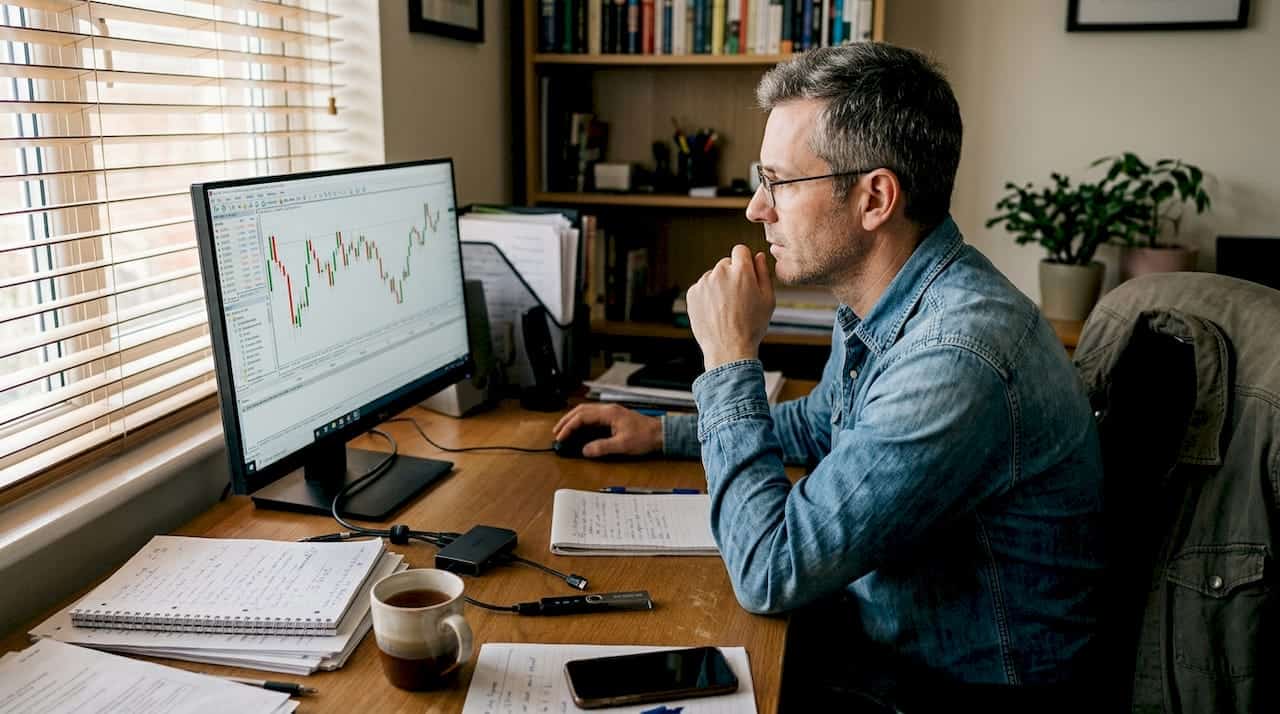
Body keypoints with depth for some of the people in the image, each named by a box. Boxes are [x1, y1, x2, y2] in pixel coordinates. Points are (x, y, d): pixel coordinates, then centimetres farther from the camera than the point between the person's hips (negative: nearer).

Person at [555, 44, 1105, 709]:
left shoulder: (956, 357, -33)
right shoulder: (879, 305, -2)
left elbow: (769, 574, -30)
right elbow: (817, 424, 19)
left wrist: (729, 359, -22)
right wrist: (660, 432, 12)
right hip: (873, 628, 8)